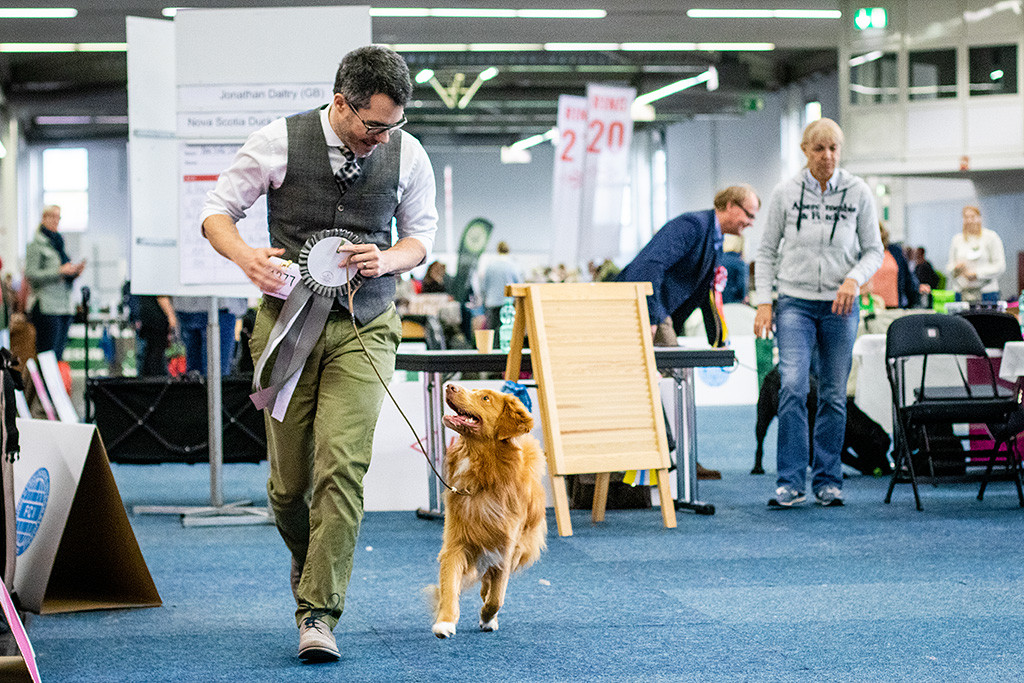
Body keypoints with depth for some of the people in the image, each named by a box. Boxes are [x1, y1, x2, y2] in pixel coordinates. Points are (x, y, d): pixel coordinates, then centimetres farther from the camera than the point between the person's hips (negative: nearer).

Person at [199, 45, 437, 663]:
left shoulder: (408, 155, -3)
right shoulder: (278, 143, -8)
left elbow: (422, 236, 12)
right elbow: (217, 211, 2)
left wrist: (387, 260, -11)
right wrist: (246, 256, -19)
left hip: (364, 327, 0)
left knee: (342, 466, -15)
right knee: (289, 479, 4)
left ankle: (319, 615, -11)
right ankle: (309, 560, 37)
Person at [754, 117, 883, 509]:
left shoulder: (858, 193, 1)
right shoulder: (785, 193, 0)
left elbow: (873, 250, 5)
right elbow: (767, 251, 6)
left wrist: (854, 279, -14)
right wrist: (763, 302, -2)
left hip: (840, 305, 1)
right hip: (795, 303, -1)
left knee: (834, 394, 5)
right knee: (792, 386, -15)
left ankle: (828, 480, 15)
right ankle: (791, 482, -12)